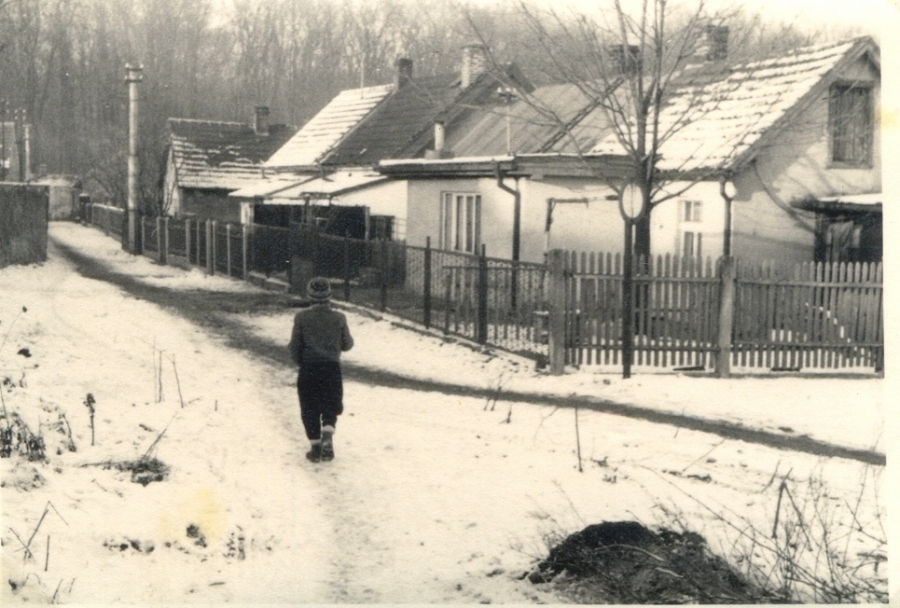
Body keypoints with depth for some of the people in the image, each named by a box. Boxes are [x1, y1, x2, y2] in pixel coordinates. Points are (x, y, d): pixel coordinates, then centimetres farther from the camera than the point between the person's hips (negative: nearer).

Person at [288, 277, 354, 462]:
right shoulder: (339, 318, -4)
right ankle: (327, 435, -12)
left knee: (310, 409, 11)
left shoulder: (301, 317, -7)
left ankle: (315, 447, 8)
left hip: (308, 368, -1)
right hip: (332, 368, 1)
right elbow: (347, 345, 4)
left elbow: (294, 346, -3)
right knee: (330, 407, 14)